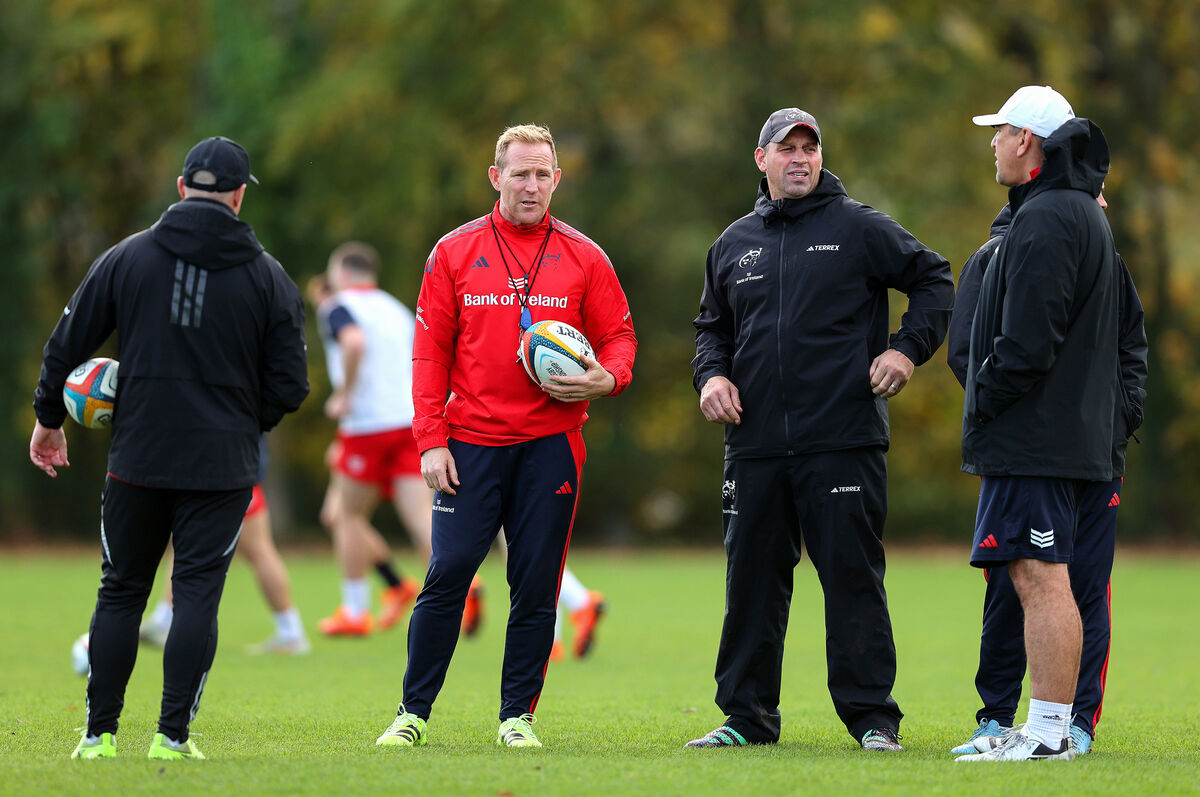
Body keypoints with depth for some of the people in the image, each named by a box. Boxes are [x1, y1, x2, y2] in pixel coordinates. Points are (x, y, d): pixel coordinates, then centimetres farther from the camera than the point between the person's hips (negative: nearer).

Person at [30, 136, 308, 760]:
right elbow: (289, 386, 0)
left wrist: (50, 417, 18)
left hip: (138, 457, 1)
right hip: (222, 465, -1)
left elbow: (67, 344, 5)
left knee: (120, 592, 10)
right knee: (198, 593, 1)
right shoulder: (267, 276, 0)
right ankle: (173, 735, -4)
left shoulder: (126, 258, 1)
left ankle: (100, 733, 10)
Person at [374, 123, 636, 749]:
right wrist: (431, 440, -4)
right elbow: (430, 350, 4)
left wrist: (606, 378, -12)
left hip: (551, 444, 1)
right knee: (447, 574, -6)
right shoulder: (455, 252, 6)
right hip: (471, 443, -1)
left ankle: (518, 715, 10)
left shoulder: (583, 258, 8)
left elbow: (618, 335, 11)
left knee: (537, 586, 1)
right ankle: (414, 712, 4)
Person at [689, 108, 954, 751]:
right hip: (755, 447, 4)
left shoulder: (859, 228, 3)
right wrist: (711, 375, 6)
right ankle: (746, 715, 14)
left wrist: (908, 348, -5)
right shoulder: (734, 244, 16)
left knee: (853, 578, -4)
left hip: (843, 443, -4)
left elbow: (934, 280, 7)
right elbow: (712, 327, 26)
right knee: (752, 582, 6)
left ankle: (872, 717, 1)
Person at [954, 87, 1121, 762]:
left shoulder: (1046, 220, -14)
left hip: (1034, 436, -10)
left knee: (1041, 579, -10)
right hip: (1078, 434, 10)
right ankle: (1052, 728, 12)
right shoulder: (1087, 214, 19)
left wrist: (984, 407, -9)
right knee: (1046, 581, 11)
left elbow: (1027, 341, -21)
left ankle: (1048, 731, -11)